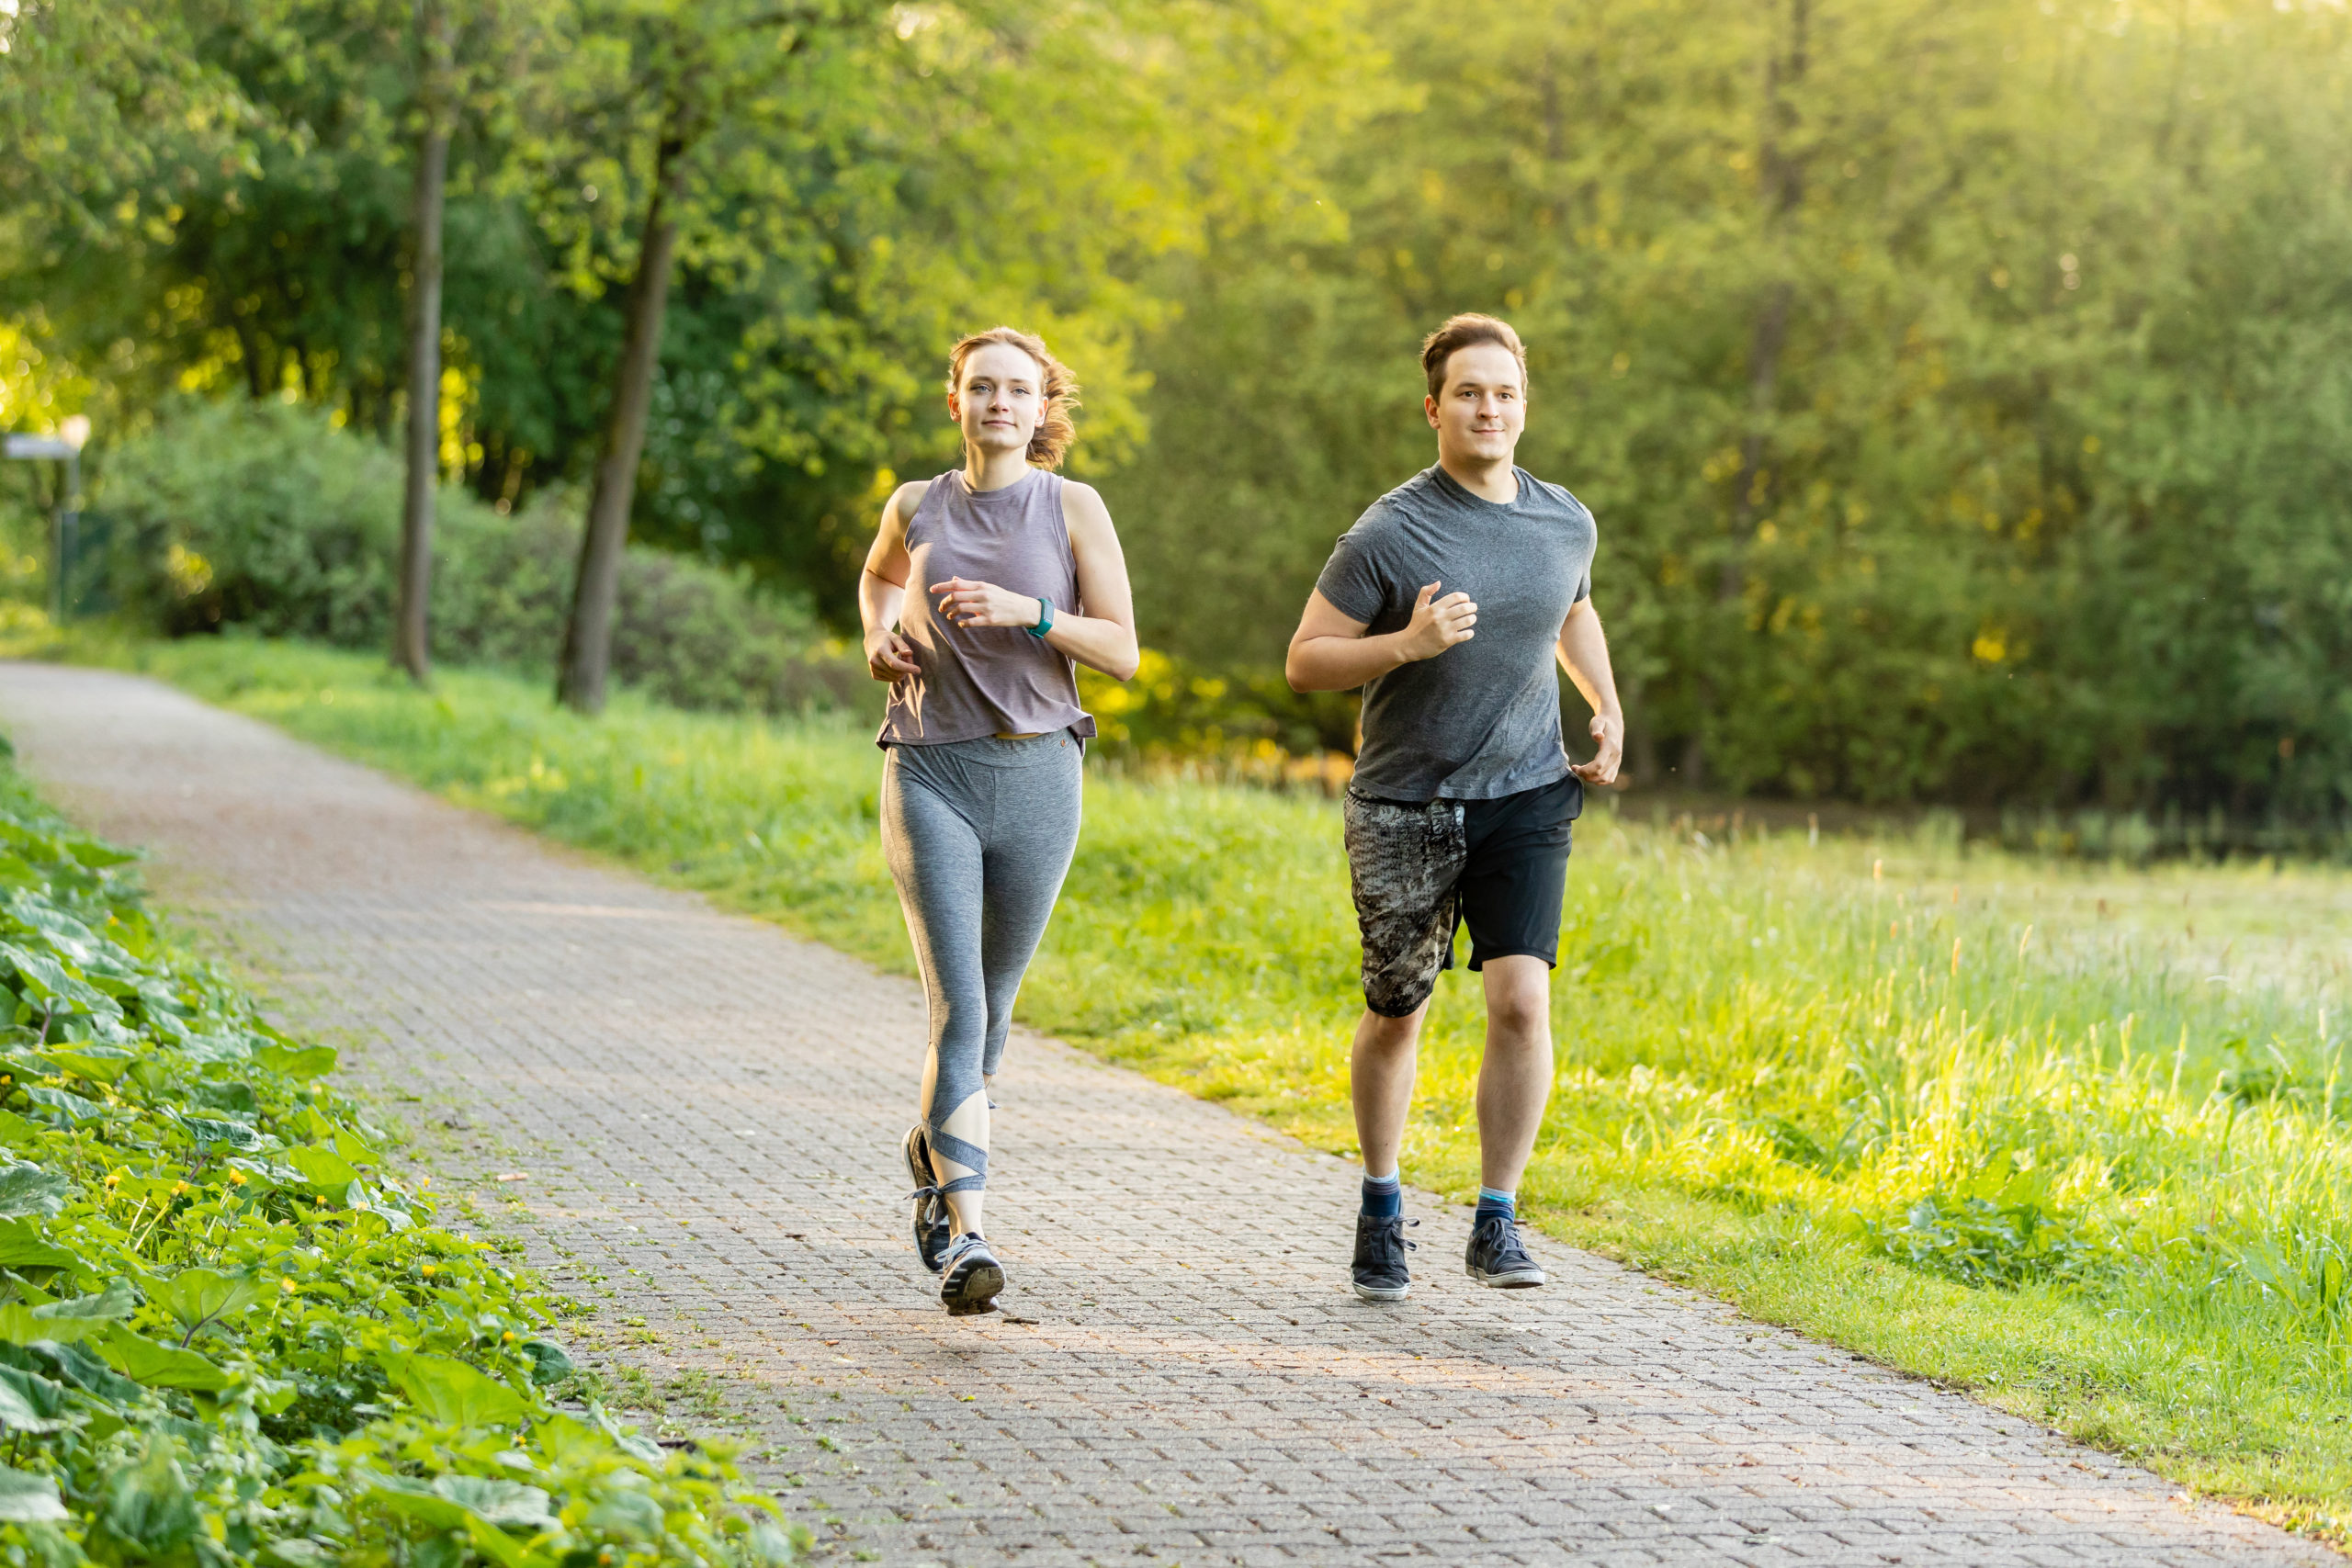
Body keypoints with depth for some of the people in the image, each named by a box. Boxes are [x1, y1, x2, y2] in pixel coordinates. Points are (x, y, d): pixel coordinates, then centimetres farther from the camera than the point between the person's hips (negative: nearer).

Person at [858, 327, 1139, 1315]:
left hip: (1036, 776, 1)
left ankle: (932, 1155, 43)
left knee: (990, 1005, 14)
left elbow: (1122, 653, -3)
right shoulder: (916, 508, 6)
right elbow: (878, 575, 29)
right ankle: (965, 1240, -21)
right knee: (957, 1010, -15)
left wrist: (1027, 611, -18)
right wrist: (879, 636, 8)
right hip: (932, 776, -1)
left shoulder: (1072, 508, 1)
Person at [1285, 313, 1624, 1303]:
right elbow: (1305, 662, -9)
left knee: (1521, 999, -15)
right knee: (1395, 1018, 10)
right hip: (1404, 808, -2)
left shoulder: (1566, 523, 3)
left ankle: (1496, 1224, -5)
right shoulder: (1388, 534, -11)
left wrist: (1608, 706, 13)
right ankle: (1382, 1209, 31)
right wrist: (1409, 643, -24)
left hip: (1527, 797, 2)